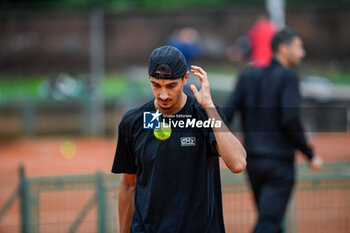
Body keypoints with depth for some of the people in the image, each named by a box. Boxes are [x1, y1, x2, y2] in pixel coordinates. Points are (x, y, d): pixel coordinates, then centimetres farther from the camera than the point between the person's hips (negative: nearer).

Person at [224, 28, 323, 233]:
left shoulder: (248, 76, 9)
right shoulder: (287, 77, -9)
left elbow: (226, 114, 2)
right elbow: (290, 120, -19)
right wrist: (310, 154, -11)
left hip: (252, 161, 7)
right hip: (279, 162, -7)